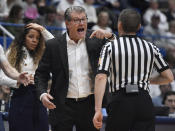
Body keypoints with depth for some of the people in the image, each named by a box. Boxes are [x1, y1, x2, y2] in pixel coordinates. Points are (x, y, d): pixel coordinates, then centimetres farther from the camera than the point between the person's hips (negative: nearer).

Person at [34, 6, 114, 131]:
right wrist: (42, 94, -16)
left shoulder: (95, 40, 2)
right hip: (63, 106, -2)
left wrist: (109, 36, -19)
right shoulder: (53, 45, -1)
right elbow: (41, 74, 2)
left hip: (89, 105, 2)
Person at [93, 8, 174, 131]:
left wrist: (98, 110, -14)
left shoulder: (110, 47, 1)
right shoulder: (150, 48, 9)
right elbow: (169, 77, 9)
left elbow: (101, 78, -11)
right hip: (144, 102, 1)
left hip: (119, 102, -1)